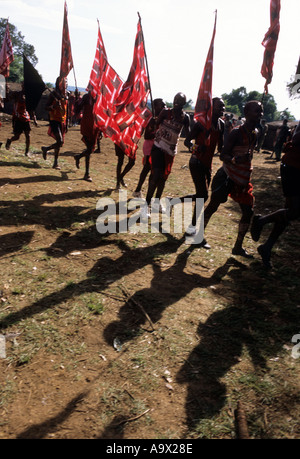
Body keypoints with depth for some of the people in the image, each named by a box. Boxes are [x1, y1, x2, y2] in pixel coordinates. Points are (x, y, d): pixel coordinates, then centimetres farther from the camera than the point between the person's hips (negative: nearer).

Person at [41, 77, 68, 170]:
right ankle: (46, 149, 11)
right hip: (54, 120, -6)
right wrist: (53, 106, -26)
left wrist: (66, 123, 16)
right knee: (60, 142, -17)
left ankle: (55, 163, 15)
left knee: (60, 143, 7)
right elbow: (46, 107, -5)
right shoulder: (53, 94, -5)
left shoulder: (66, 95, 13)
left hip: (62, 121, 6)